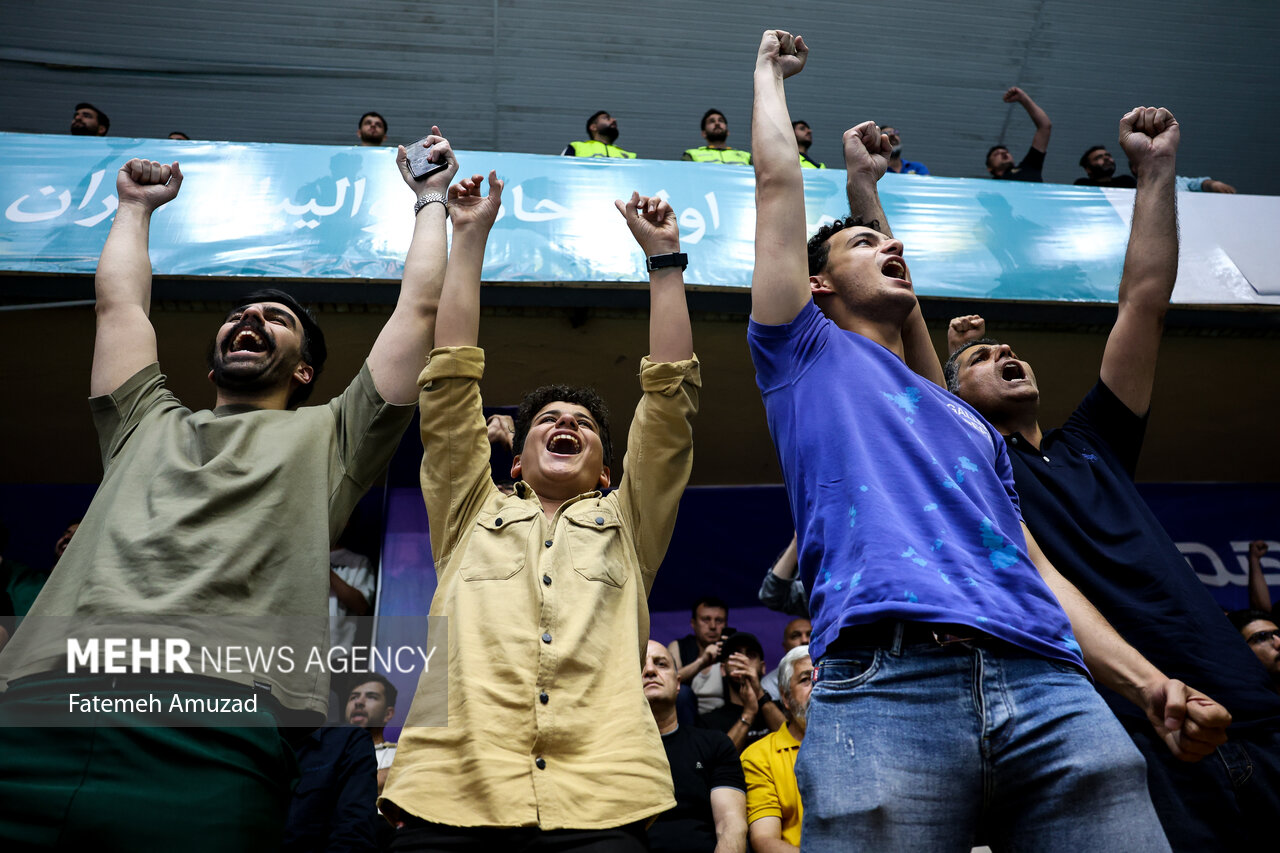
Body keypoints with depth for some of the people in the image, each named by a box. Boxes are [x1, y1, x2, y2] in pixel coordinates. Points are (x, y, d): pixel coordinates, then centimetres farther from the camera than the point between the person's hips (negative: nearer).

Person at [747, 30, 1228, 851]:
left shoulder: (970, 424, 32)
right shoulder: (808, 354, 19)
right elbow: (779, 179, 20)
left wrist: (1151, 683, 14)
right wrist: (771, 70, 36)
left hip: (1050, 684, 5)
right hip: (886, 677, -4)